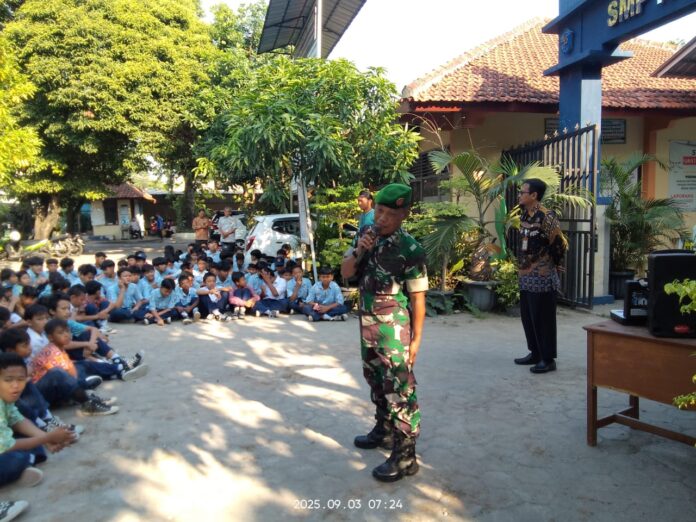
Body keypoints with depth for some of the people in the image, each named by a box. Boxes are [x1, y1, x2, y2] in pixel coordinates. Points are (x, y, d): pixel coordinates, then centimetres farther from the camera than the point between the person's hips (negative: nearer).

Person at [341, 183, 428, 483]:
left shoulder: (410, 250, -16)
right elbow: (346, 273, 4)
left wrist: (416, 339, -13)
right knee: (376, 381, 21)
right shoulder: (368, 236, 3)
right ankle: (384, 430, 41)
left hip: (394, 330, -7)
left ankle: (405, 457, 7)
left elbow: (418, 298, -13)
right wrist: (359, 251, -15)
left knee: (399, 390, -2)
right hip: (367, 325, 7)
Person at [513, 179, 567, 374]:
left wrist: (555, 265, -1)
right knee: (527, 317, 15)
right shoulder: (524, 215, 9)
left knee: (543, 319, -1)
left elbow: (560, 244, -14)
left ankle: (548, 359, 10)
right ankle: (535, 353, 28)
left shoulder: (546, 217, -17)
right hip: (525, 276, 9)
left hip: (542, 277, -9)